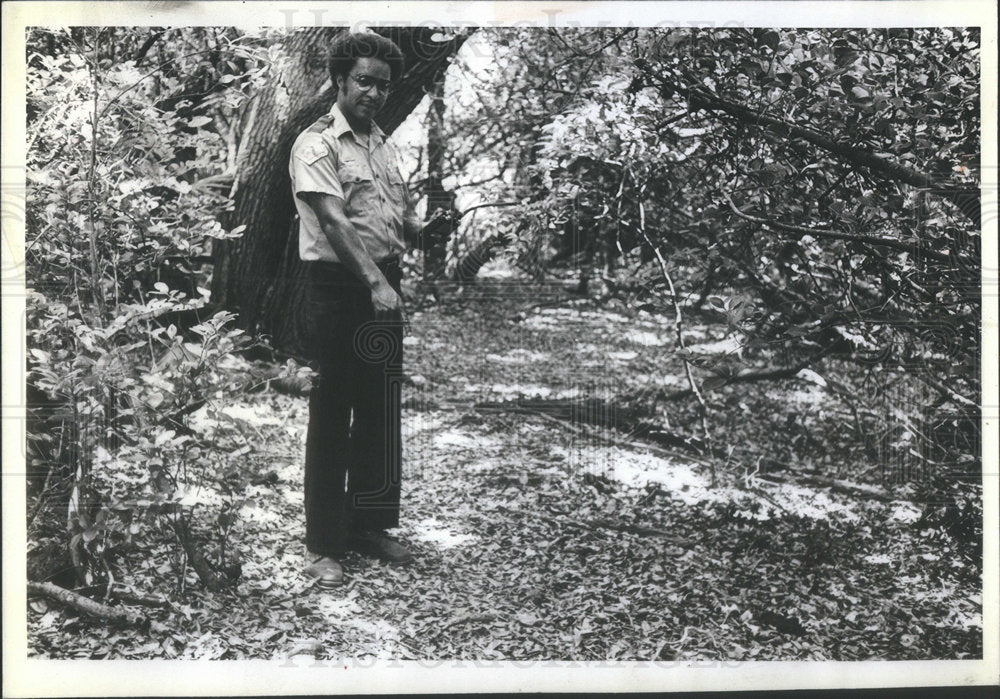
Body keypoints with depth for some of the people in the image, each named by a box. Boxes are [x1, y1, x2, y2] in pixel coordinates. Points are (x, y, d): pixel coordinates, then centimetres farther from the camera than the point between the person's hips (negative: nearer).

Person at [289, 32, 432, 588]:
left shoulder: (384, 145, 16)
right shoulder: (317, 144, -8)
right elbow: (334, 222, -20)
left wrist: (432, 228, -4)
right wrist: (375, 283, -29)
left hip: (385, 286, 7)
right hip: (337, 287, -7)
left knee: (382, 412, 12)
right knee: (332, 416, -1)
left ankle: (370, 524, 27)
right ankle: (325, 545, 9)